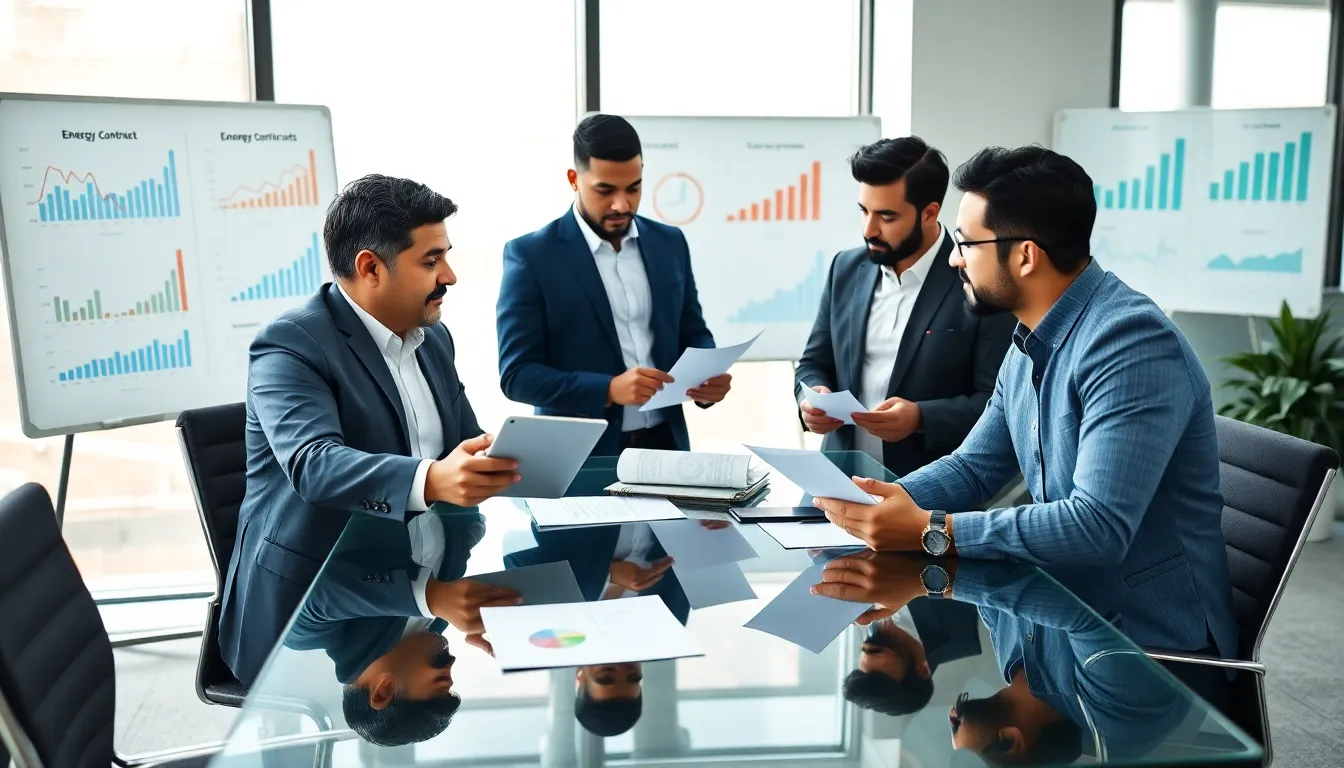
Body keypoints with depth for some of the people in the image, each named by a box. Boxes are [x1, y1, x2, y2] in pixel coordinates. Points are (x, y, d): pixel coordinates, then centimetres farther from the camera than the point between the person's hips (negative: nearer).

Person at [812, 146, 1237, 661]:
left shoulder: (1131, 342, -23)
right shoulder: (1029, 345, 6)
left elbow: (1099, 526, -30)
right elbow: (974, 467, 11)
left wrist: (930, 531, -28)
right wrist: (889, 499, -8)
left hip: (1152, 640, -7)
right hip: (1066, 608, 7)